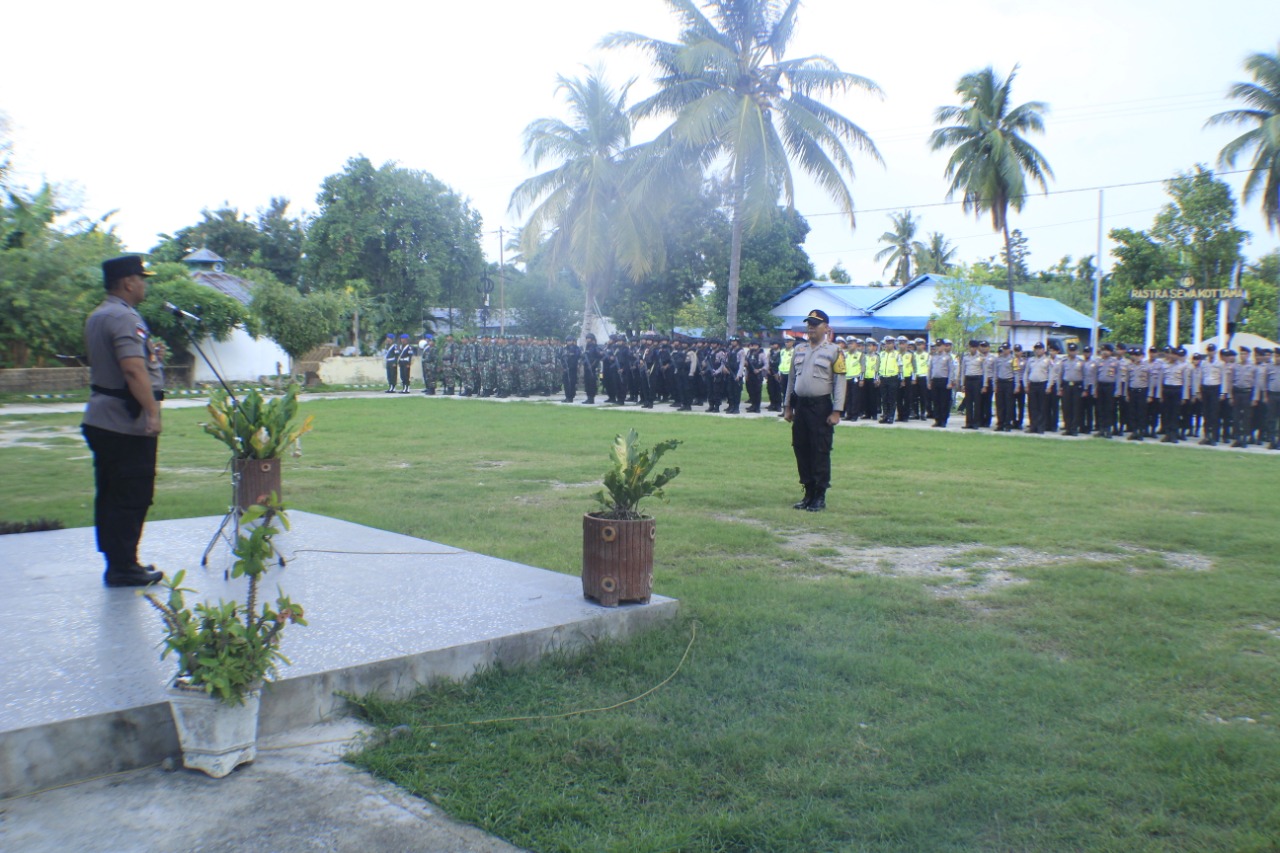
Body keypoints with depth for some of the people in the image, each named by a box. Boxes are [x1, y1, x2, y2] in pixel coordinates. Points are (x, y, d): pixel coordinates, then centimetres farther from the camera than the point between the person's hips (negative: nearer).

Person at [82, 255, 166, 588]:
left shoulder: (97, 316, 16)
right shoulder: (124, 318, -16)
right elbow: (133, 370, -27)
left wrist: (150, 354, 24)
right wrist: (152, 411, -29)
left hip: (101, 420, 10)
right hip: (127, 423, -10)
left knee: (110, 495, 14)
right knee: (132, 497, -3)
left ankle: (117, 561, 22)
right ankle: (123, 567, 2)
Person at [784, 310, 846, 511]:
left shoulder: (833, 351, -3)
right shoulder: (799, 349, 13)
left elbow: (840, 383, -7)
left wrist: (836, 411, -13)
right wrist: (787, 406, 13)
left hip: (821, 407, -5)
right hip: (800, 405, 5)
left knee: (821, 451, -3)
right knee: (801, 450, 8)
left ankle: (820, 497, 5)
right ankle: (809, 493, 18)